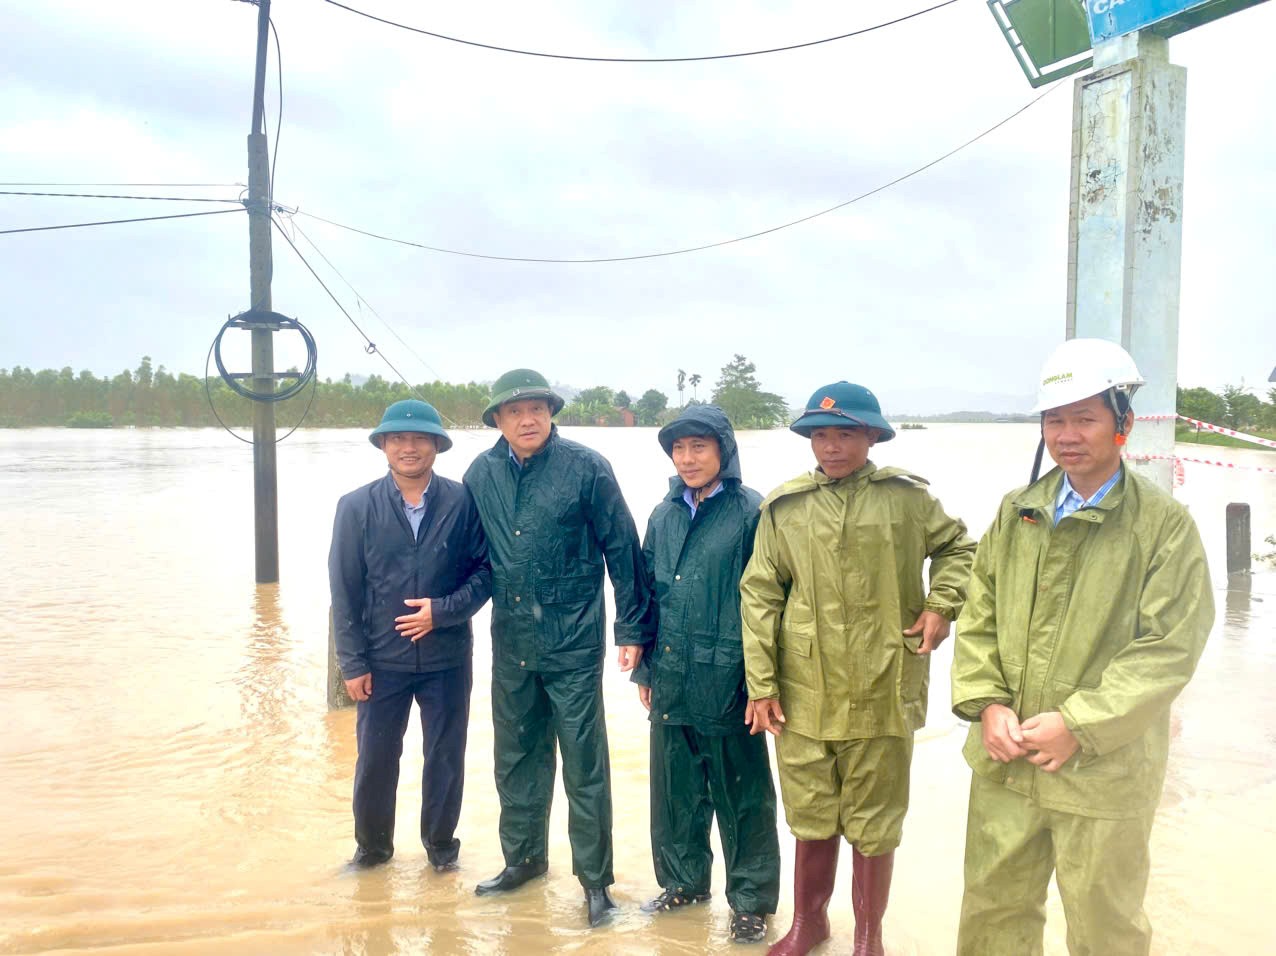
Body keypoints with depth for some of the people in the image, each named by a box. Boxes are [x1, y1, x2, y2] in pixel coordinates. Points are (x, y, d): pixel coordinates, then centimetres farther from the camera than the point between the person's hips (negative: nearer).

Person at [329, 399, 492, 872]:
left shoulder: (462, 502, -8)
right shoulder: (357, 507, -4)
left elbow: (486, 570, -3)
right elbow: (345, 590, -2)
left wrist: (443, 610, -16)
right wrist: (352, 662, -4)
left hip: (447, 658, 0)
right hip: (382, 660, 1)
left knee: (445, 757, 12)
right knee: (375, 758, 11)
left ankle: (440, 842, 33)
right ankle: (372, 845, 33)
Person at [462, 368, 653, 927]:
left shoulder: (586, 467, -9)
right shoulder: (482, 474, 2)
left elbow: (622, 549, -6)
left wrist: (633, 629, -6)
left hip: (573, 640, -4)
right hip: (511, 640, 4)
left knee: (584, 764, 3)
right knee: (515, 756, 17)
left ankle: (594, 878, 18)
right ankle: (523, 858, 35)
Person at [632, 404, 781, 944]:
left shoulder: (751, 512, -9)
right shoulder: (664, 516, 9)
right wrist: (643, 668, 13)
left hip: (727, 682, -5)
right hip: (671, 682, 6)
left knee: (740, 795, 7)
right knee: (675, 788, 17)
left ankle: (751, 900, 23)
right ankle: (684, 880, 36)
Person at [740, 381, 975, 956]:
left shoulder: (905, 497, -1)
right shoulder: (785, 507, -1)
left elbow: (958, 548, 14)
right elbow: (759, 595, 0)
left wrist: (941, 605, -4)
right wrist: (761, 684, -3)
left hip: (882, 694, -1)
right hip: (803, 695, 1)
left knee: (873, 827, 13)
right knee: (811, 820, 16)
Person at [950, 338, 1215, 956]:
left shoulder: (1165, 525, -9)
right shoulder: (1017, 512, 5)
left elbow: (1168, 648, -14)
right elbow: (978, 619, 8)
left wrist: (1079, 725, -18)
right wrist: (987, 704, -6)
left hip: (1104, 770, -3)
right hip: (1005, 761, 4)